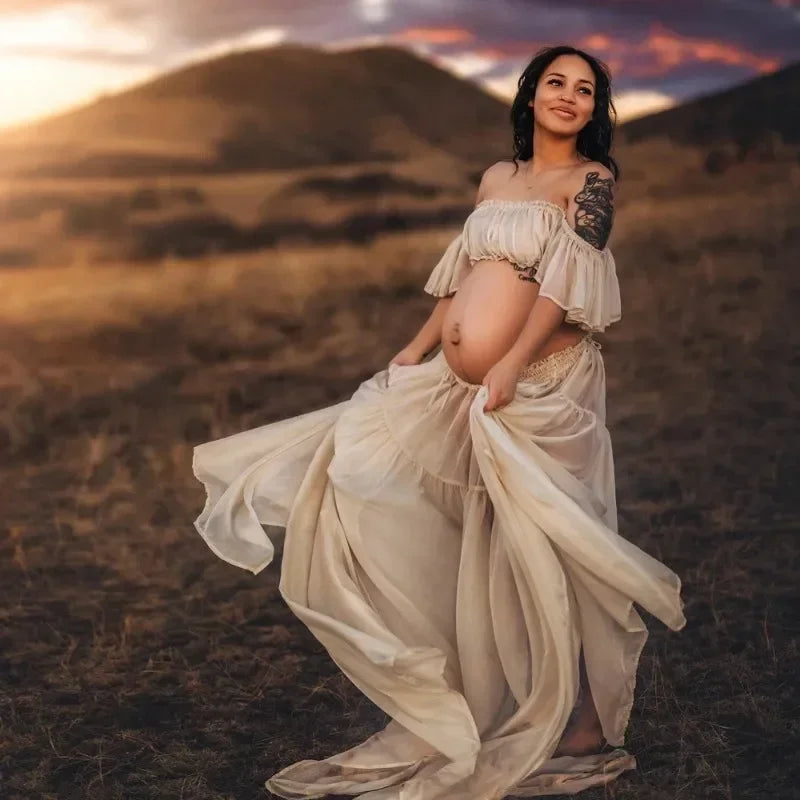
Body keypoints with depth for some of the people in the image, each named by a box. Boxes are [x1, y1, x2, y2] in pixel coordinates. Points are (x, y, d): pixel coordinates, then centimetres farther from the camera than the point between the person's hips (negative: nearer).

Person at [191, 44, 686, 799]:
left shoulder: (592, 180, -3)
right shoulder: (496, 178, 16)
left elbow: (568, 284, -15)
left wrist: (511, 366, -25)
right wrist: (416, 349, 13)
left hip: (542, 385, -7)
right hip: (460, 391, 8)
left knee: (541, 552, -5)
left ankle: (584, 733, 10)